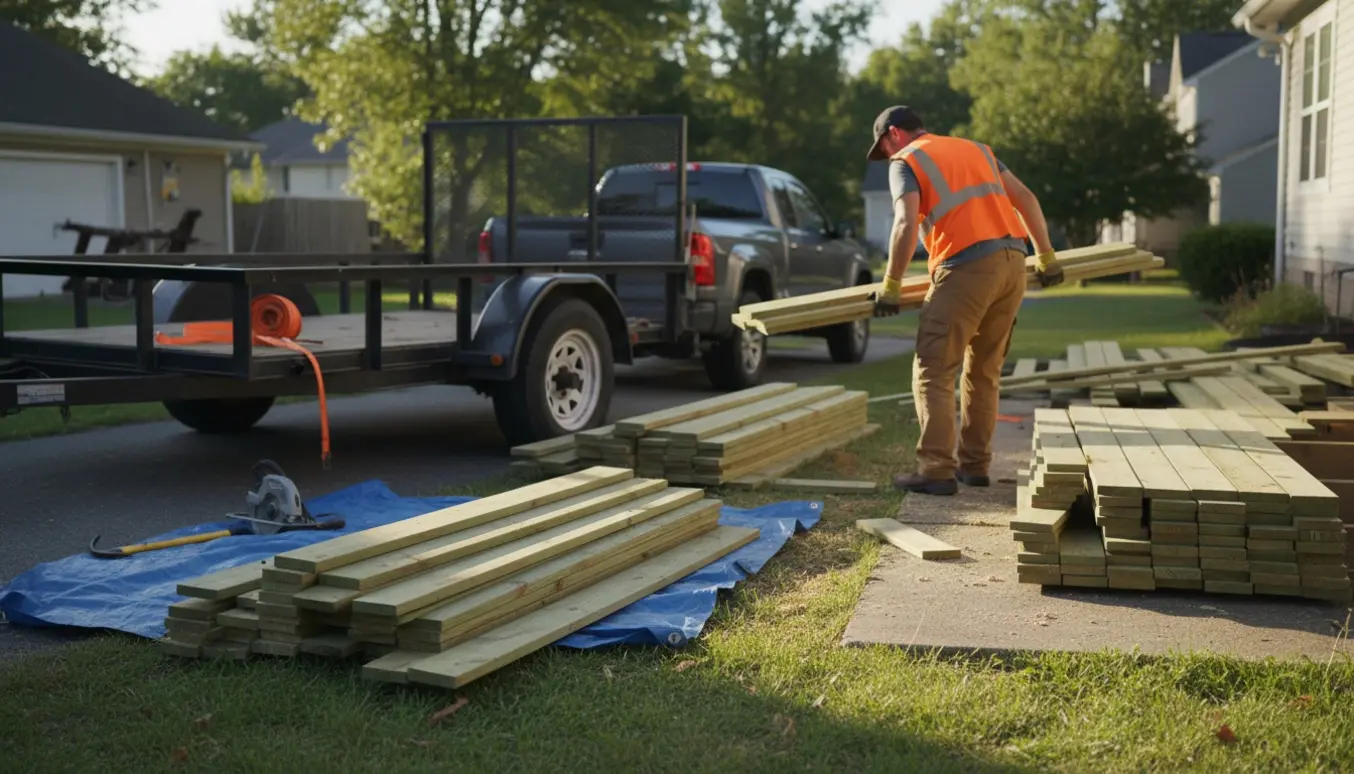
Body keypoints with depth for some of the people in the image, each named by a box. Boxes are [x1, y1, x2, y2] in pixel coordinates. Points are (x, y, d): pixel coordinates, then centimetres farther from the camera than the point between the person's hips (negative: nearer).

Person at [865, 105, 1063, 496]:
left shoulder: (906, 161, 5)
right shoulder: (974, 148, 25)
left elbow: (907, 225, -12)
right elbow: (1026, 199, 21)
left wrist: (891, 285, -5)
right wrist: (1045, 255, 26)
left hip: (966, 268, -7)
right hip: (1013, 262, 7)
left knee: (933, 372, -3)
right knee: (984, 371, 16)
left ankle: (937, 471, -8)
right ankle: (974, 464, 20)